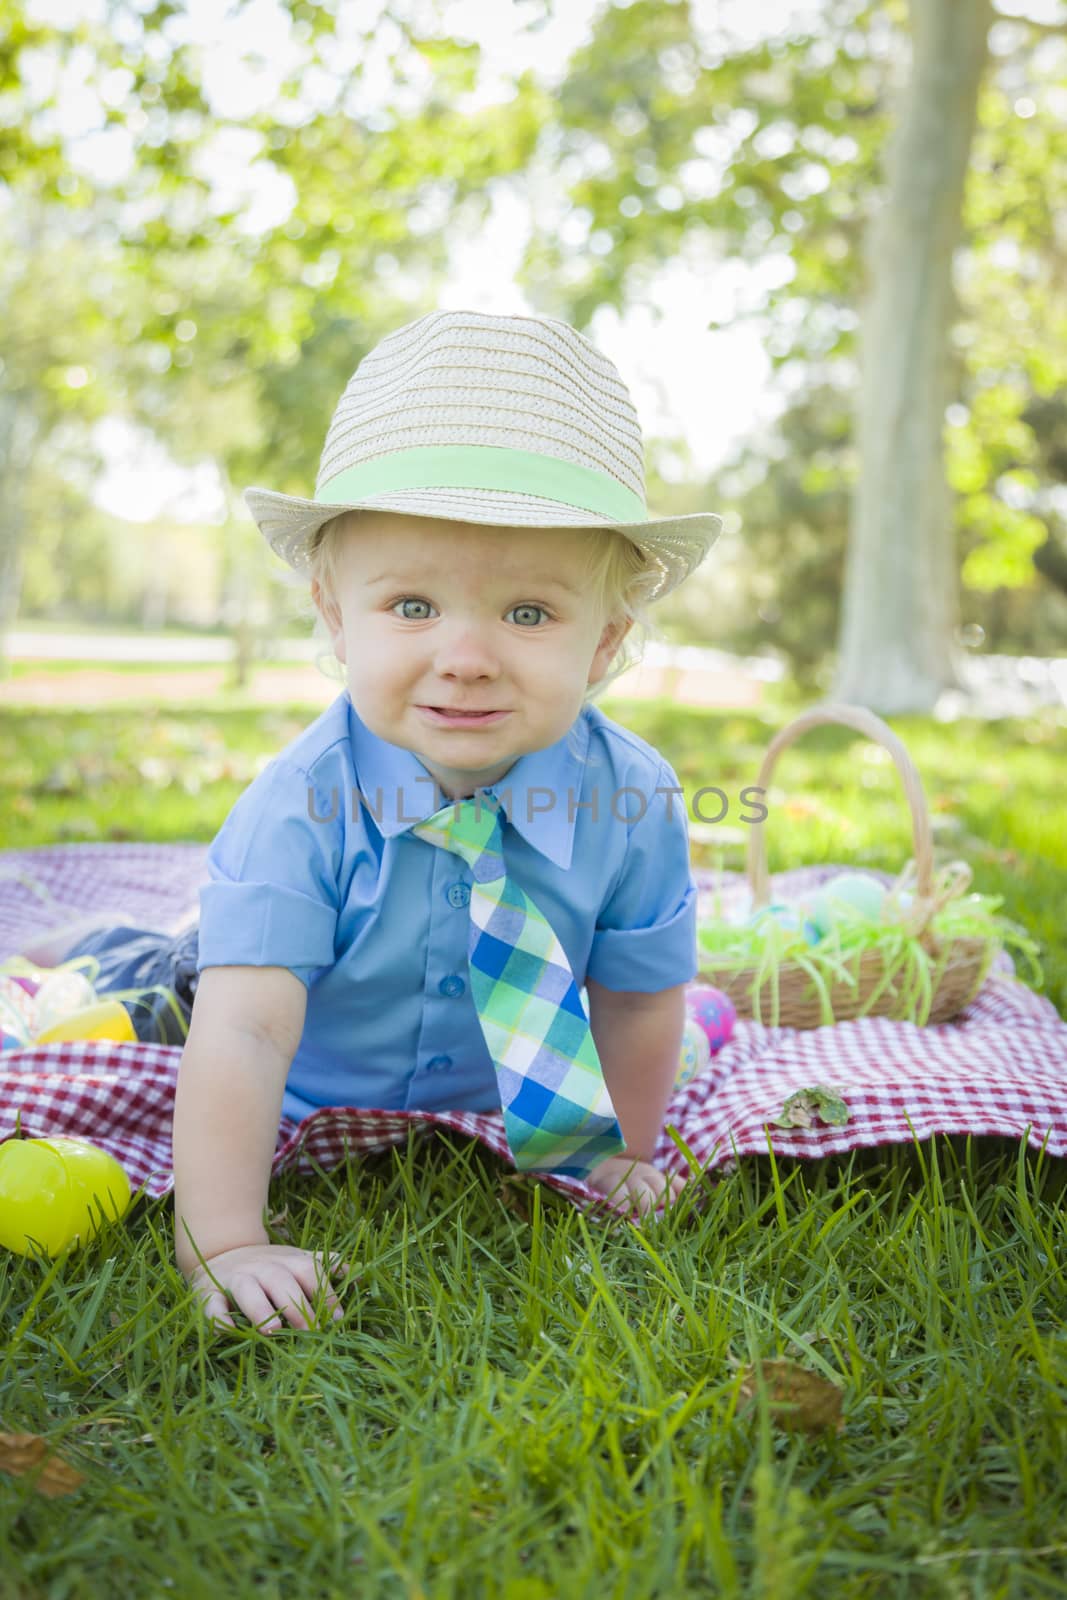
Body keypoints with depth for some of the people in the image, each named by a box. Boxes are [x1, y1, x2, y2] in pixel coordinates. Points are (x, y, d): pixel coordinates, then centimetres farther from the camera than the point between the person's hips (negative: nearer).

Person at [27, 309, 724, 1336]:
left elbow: (636, 998, -14)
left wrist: (623, 1154, -2)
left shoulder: (631, 803, -30)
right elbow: (245, 1034, -42)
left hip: (493, 1104, 3)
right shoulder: (298, 809, -38)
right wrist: (224, 1246, -45)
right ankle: (122, 961, 45)